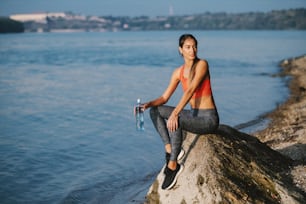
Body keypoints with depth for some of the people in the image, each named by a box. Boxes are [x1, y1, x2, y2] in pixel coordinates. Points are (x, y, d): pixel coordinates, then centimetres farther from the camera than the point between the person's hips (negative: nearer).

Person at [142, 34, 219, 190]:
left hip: (209, 118, -7)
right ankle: (170, 149, -8)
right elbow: (164, 98, 5)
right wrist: (148, 104, -15)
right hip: (193, 114, 8)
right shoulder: (178, 72, 6)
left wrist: (175, 113, -37)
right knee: (155, 111, 1)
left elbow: (191, 90, -26)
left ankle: (173, 165, -19)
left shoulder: (202, 64, -13)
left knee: (174, 122, -33)